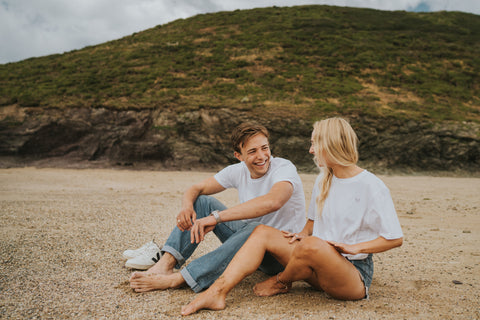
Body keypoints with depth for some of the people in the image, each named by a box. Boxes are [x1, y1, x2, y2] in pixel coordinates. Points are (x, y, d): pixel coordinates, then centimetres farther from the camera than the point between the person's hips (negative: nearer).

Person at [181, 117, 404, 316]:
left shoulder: (372, 187, -12)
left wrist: (354, 247, -17)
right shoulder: (323, 180, 10)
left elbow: (395, 238, -10)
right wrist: (303, 233, 0)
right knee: (262, 233, -7)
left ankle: (282, 282, -3)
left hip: (356, 273, -7)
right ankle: (217, 292, -22)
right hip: (323, 269, 7)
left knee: (312, 244, -37)